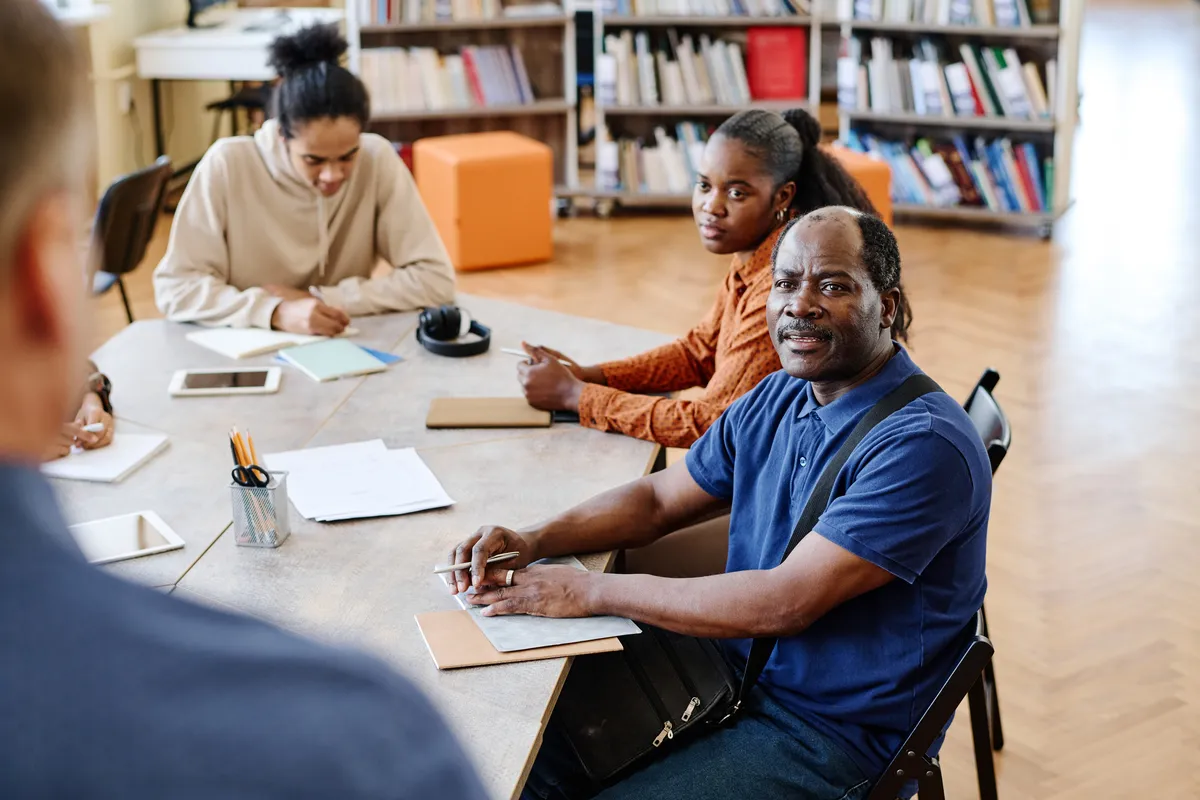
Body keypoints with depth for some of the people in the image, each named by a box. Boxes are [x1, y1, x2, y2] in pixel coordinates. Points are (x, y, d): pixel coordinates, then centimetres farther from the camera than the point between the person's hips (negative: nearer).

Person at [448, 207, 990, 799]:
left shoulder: (923, 445, -24)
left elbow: (786, 602, -29)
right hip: (737, 671, 7)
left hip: (833, 737, -7)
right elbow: (659, 499, 12)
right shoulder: (778, 400, 4)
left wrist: (592, 591, -23)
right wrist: (533, 542, -7)